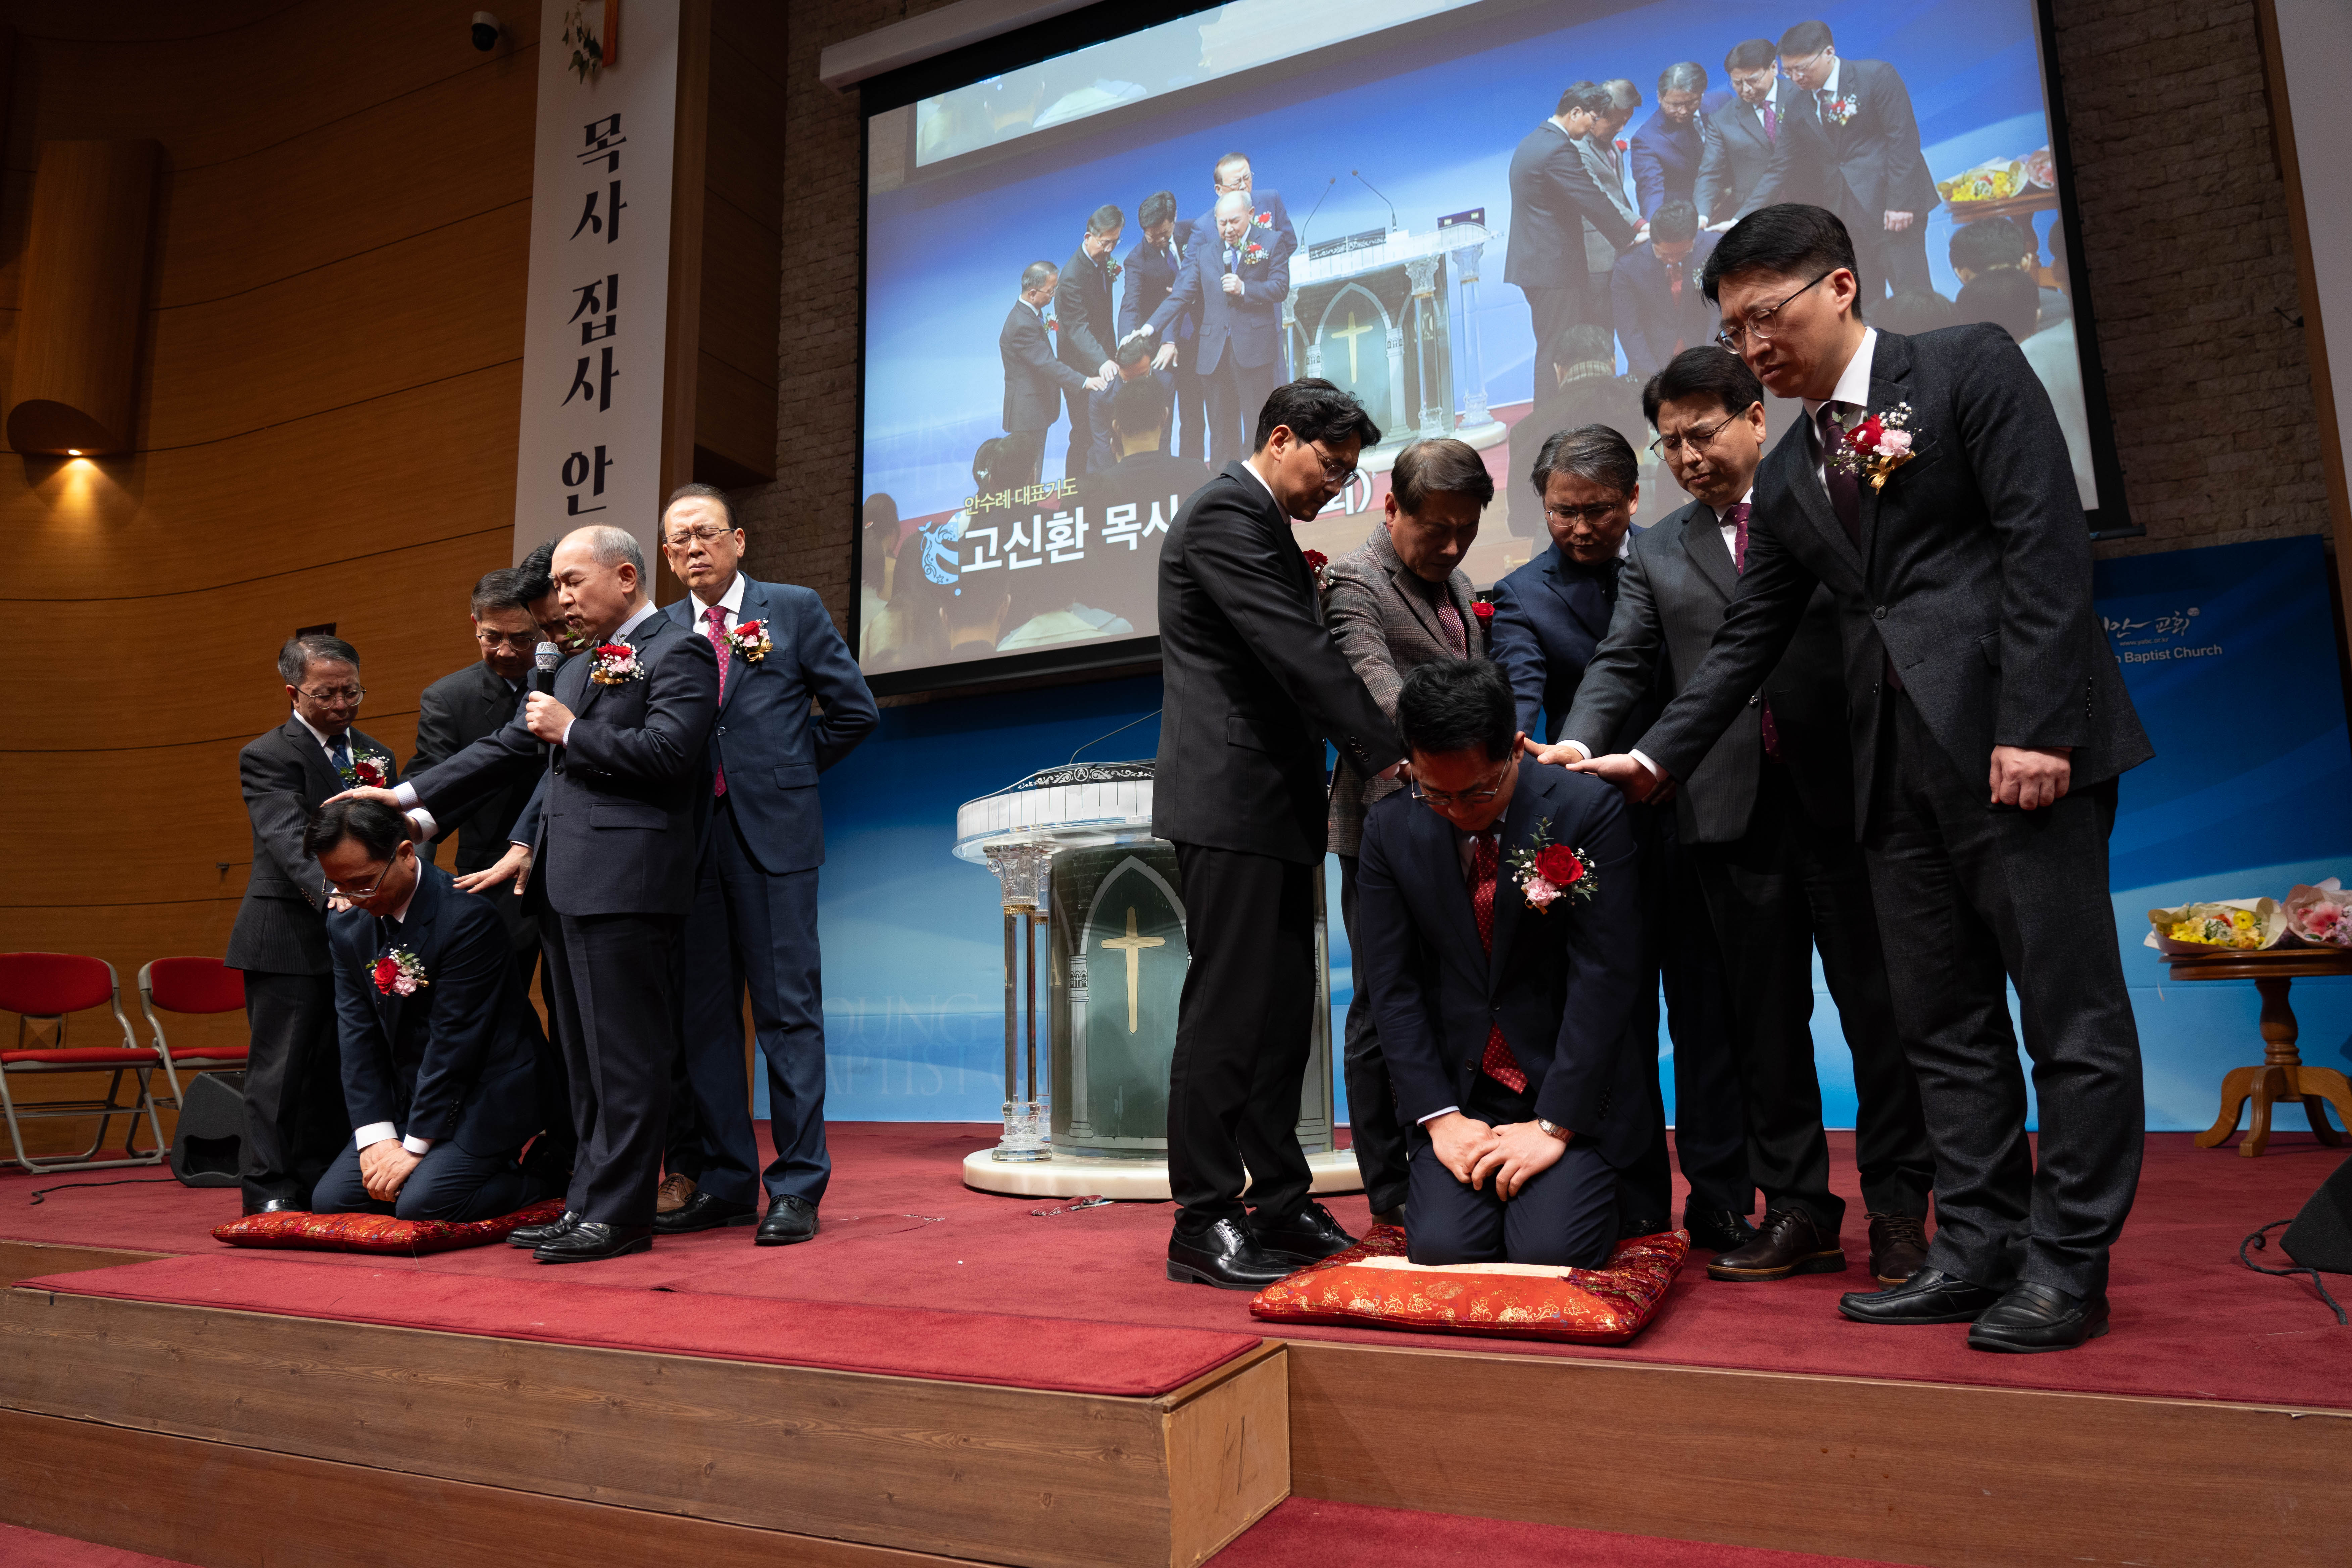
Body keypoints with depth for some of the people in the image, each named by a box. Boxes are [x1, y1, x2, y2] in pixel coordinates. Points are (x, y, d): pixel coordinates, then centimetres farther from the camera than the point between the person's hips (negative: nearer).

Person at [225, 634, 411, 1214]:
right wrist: (331, 889, -37)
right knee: (280, 1067, -1)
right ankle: (270, 1194, 6)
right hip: (289, 940, -5)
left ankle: (321, 1187, 18)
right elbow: (290, 840, -20)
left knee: (338, 1068, 9)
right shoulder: (267, 757, -5)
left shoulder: (377, 756, 15)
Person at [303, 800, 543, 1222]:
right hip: (405, 1095, 8)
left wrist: (415, 1146, -16)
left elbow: (455, 1040, -20)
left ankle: (538, 1177, 3)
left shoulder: (468, 915, -21)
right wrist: (375, 1135, -9)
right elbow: (357, 1033, 1)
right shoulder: (345, 923, 3)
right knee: (331, 1199, -3)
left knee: (422, 1203, -24)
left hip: (482, 1096, -8)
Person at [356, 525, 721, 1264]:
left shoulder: (678, 653, -4)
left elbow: (670, 753, -17)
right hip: (568, 884, 10)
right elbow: (506, 750, 26)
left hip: (625, 884, -10)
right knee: (584, 1060, 13)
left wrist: (572, 732, -8)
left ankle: (618, 1213, 1)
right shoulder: (576, 669, 24)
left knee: (625, 1058, -5)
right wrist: (409, 796, 22)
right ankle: (587, 1203, 21)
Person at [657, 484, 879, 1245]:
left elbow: (855, 711, 5)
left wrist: (787, 769, 6)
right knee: (703, 1013, 8)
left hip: (772, 834, -3)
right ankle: (722, 1183, 19)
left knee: (788, 1011, -3)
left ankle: (797, 1187, 5)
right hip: (690, 840, 4)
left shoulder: (795, 609, 5)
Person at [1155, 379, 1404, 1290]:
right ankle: (1204, 1220, 2)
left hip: (1275, 804, 10)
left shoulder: (1266, 528, 22)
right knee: (1229, 1005, -7)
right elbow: (1299, 656, -19)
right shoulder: (1226, 513, -9)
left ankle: (1278, 1201, 19)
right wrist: (1389, 758, -19)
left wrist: (1368, 757, 10)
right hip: (1231, 799, -10)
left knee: (1283, 1007, 11)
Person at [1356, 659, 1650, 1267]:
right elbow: (1393, 986, -2)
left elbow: (1604, 978, -14)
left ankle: (1588, 1186, 16)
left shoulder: (1587, 813, -12)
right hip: (1459, 1092, 2)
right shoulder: (1390, 829, -3)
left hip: (1570, 1089, -2)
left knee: (1550, 1251, -18)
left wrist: (1554, 1125, -16)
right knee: (1441, 1247, -16)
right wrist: (1439, 1116, -11)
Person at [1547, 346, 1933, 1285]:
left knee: (1880, 1008, 4)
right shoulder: (1656, 555, 15)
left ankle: (1897, 1210, 16)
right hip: (1735, 813, 3)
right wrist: (1577, 743, -10)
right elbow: (1622, 664, 7)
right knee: (1763, 1018, 8)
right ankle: (1796, 1209, 19)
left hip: (1845, 798, -2)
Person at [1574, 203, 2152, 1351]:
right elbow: (1748, 638, 17)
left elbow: (2045, 544, -9)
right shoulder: (1787, 477, 18)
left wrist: (2036, 724, -17)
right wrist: (1659, 755, 8)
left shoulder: (1970, 367, 1)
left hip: (2019, 742, -6)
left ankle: (2067, 1265, 11)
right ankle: (1978, 1249, 17)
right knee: (1944, 1024, 8)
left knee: (2070, 1011, 0)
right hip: (1897, 763, 6)